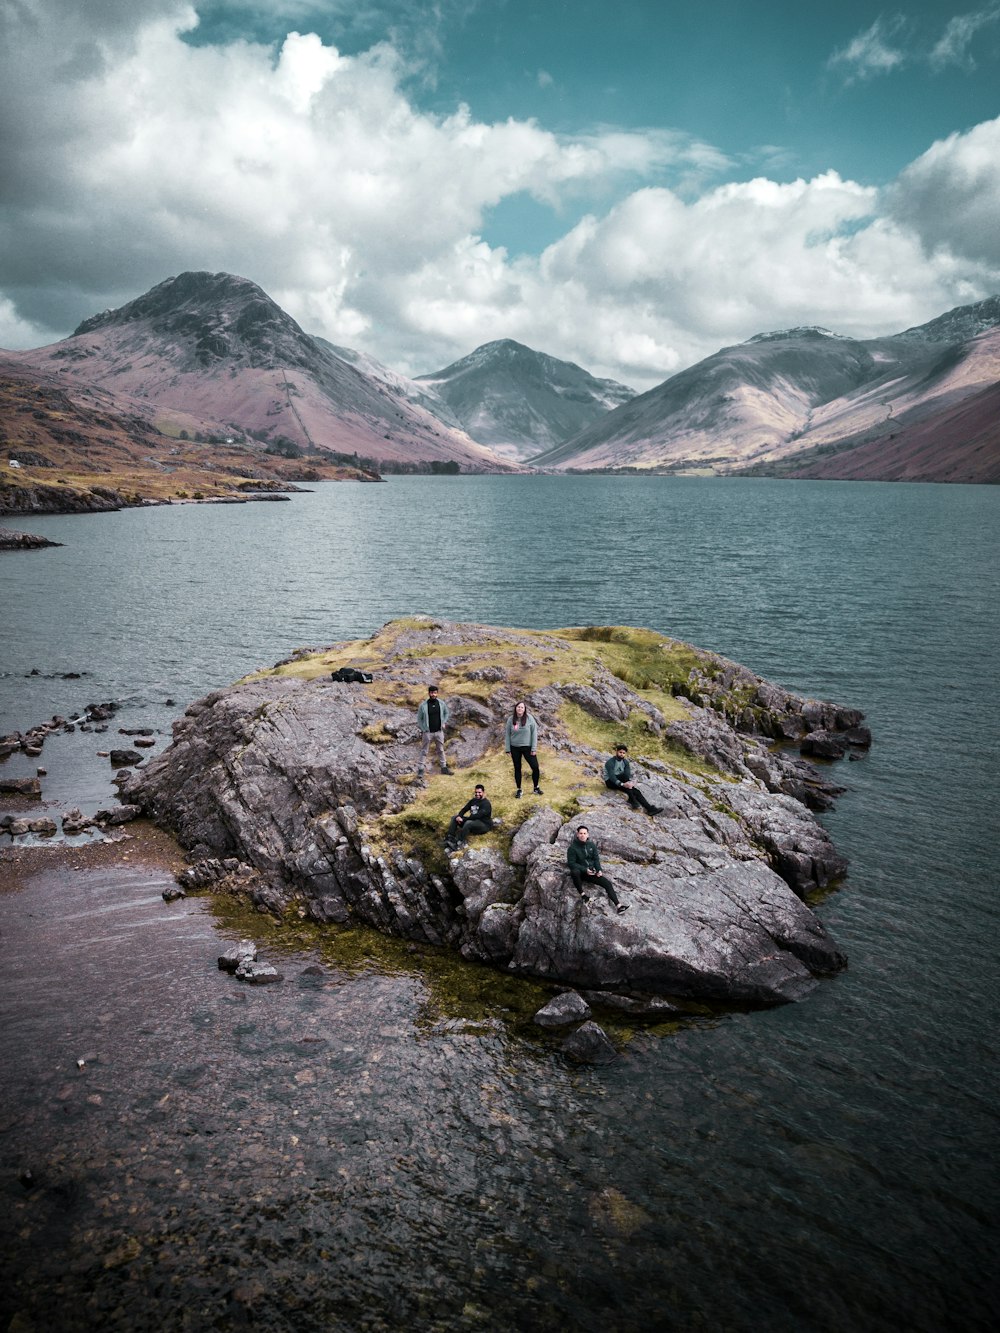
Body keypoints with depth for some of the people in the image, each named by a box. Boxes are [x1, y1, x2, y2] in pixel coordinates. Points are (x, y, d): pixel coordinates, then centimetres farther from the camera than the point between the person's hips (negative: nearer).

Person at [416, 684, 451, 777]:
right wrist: (423, 730, -6)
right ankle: (420, 769, 8)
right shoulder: (423, 705, -10)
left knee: (441, 750, 14)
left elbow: (446, 713, 16)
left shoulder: (441, 703, -1)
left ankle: (444, 767, 26)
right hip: (427, 732, -3)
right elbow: (419, 719, -1)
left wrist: (444, 722, 4)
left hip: (439, 731, 3)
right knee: (424, 751, 3)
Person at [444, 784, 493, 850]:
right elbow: (464, 809, 8)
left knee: (468, 823, -38)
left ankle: (456, 845, -44)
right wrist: (459, 816, -14)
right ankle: (449, 839, -21)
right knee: (454, 818, -2)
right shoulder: (473, 800, 11)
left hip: (484, 825, -9)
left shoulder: (486, 804, -15)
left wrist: (463, 819, -26)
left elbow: (477, 816, -25)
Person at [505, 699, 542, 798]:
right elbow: (507, 734, 2)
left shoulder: (529, 718, -9)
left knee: (535, 767, -2)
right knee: (517, 769, 12)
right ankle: (519, 790, 26)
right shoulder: (511, 719, -5)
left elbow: (534, 733, -5)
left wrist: (534, 748, -7)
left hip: (527, 747, -1)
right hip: (515, 748, 1)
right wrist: (508, 749, 1)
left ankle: (536, 787, 20)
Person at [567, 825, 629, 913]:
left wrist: (599, 870, -9)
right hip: (580, 873, -5)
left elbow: (596, 858, 10)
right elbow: (571, 863, -15)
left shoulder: (592, 845, 5)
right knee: (575, 872, -41)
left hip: (591, 872, 5)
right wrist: (585, 870, -23)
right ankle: (582, 894, -26)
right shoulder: (572, 848, -12)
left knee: (607, 883, -11)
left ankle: (618, 906, -12)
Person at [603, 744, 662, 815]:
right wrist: (622, 784, -39)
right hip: (610, 782, -5)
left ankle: (649, 808, -30)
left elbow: (628, 774, -8)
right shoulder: (610, 762, -16)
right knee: (624, 775, -34)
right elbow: (611, 776, -26)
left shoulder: (626, 762, 4)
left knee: (634, 790, -21)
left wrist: (630, 782, -30)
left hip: (620, 780, 6)